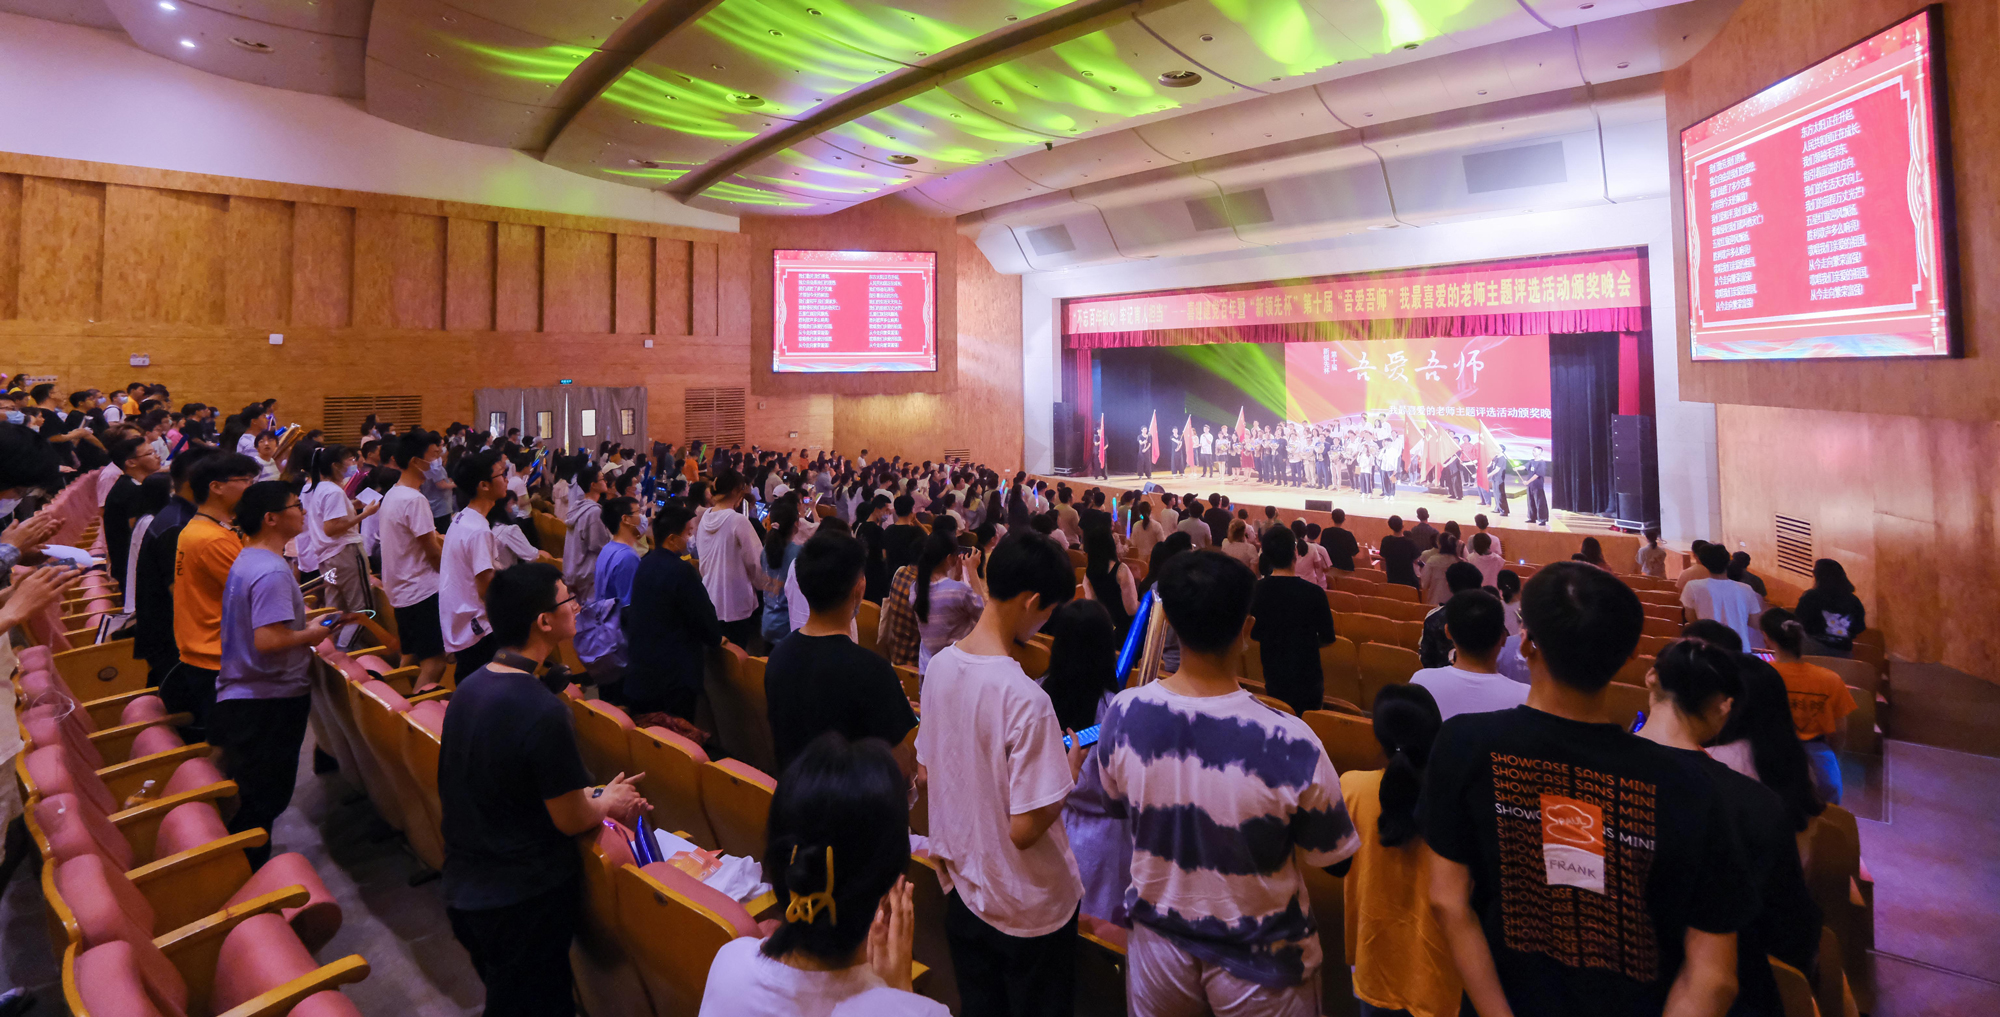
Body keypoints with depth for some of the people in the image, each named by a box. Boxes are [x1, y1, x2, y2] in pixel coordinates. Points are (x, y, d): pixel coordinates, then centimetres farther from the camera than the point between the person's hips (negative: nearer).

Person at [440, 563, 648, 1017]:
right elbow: (572, 821, -19)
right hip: (524, 902, -8)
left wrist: (591, 795, 10)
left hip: (462, 889, 8)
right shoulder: (542, 711, -29)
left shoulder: (468, 687, -2)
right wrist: (608, 802, 2)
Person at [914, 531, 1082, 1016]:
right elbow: (1025, 829, -27)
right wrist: (1070, 770, -11)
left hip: (961, 885, 6)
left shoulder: (939, 665, -9)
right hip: (1027, 909, -6)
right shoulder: (1026, 699, -31)